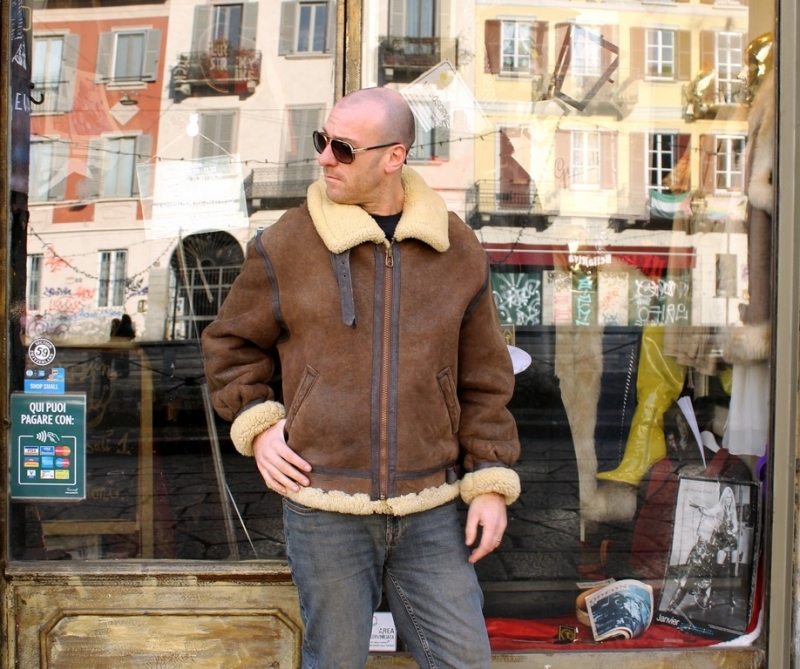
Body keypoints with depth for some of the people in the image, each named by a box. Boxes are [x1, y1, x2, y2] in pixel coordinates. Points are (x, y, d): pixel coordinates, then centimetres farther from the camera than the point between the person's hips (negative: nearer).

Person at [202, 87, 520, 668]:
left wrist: (491, 482, 4)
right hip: (324, 510, -1)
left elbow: (484, 377, 7)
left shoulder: (457, 248, 3)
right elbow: (232, 342, 12)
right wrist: (256, 424, -2)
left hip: (430, 514, 2)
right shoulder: (286, 244, -2)